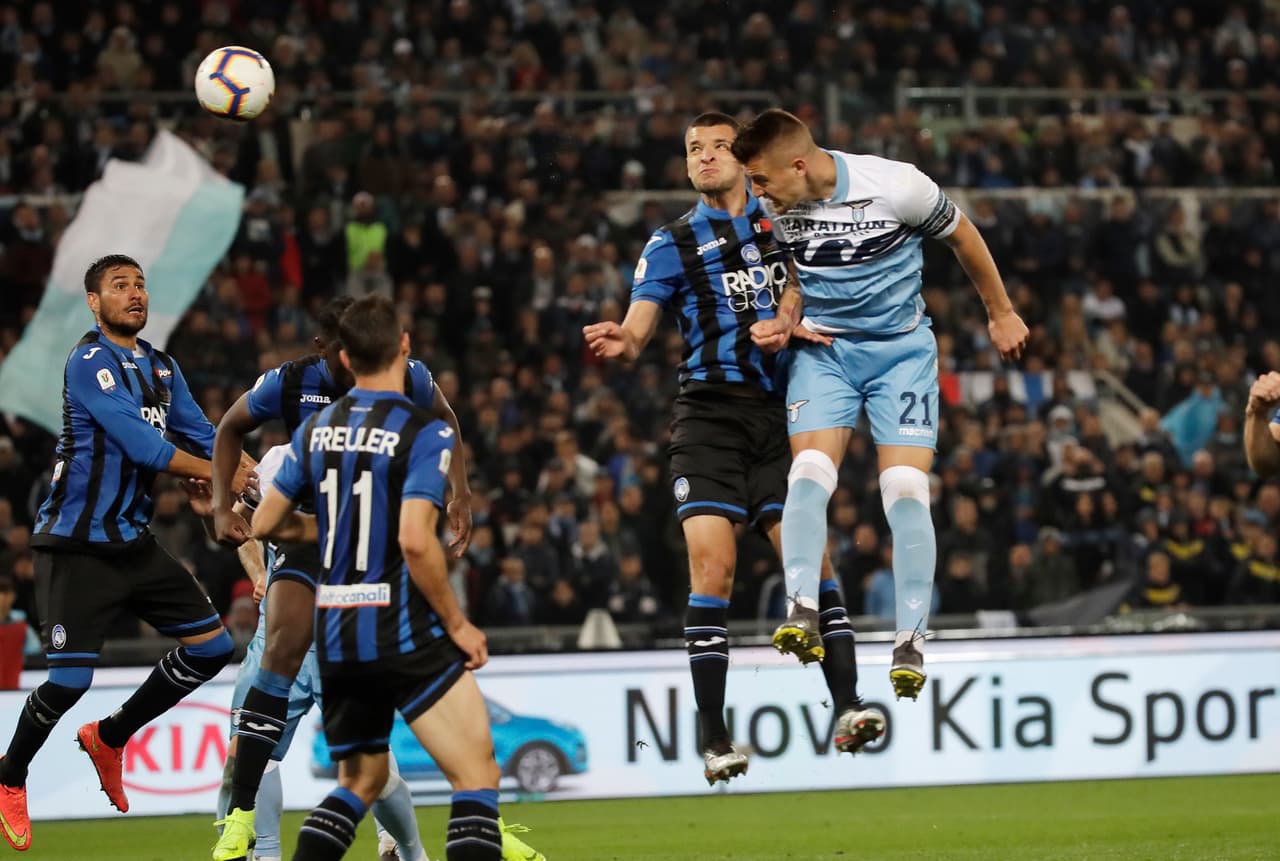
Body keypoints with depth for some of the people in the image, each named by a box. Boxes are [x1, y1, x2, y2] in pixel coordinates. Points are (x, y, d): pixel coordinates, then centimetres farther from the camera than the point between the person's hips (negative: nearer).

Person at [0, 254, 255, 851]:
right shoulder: (89, 363, -15)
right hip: (77, 547, -8)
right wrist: (215, 474, -19)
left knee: (211, 646, 5)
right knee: (70, 677, -12)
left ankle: (108, 737, 21)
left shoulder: (162, 368, 12)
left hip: (133, 542, 8)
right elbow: (140, 442, -22)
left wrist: (235, 463, -15)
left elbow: (200, 436, 6)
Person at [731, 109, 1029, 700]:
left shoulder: (897, 186, -19)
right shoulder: (781, 207, -4)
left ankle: (910, 641, -9)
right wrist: (784, 320, -4)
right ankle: (802, 612, -27)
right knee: (809, 473, -20)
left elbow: (962, 236, -1)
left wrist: (1001, 313, 10)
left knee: (906, 490, -14)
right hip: (822, 349, 3)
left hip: (900, 348, -3)